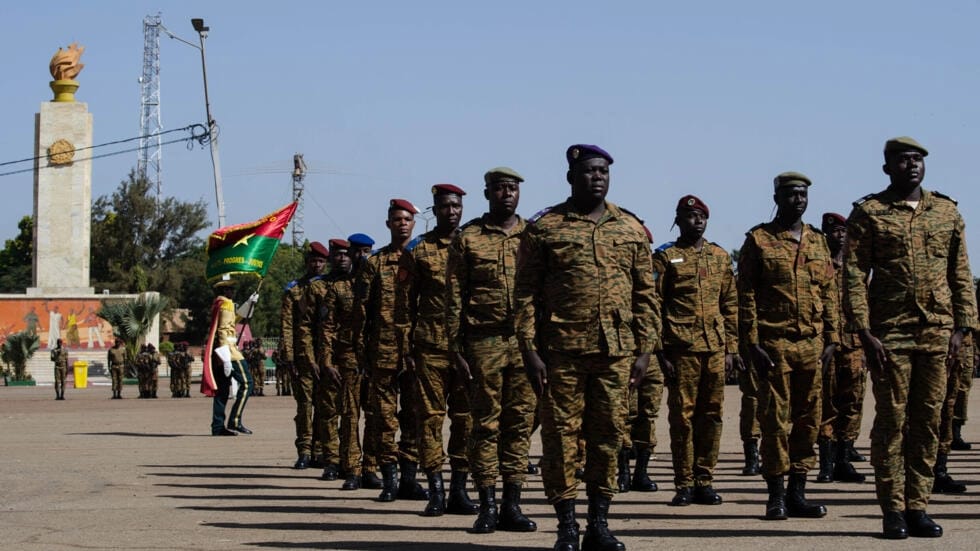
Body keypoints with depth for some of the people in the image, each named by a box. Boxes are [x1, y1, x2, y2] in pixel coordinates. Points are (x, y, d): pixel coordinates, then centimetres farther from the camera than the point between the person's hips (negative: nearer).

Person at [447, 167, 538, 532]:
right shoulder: (467, 238, 5)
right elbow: (454, 298, 3)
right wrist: (455, 349, -3)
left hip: (527, 341, 2)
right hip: (484, 341, -2)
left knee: (520, 423, 3)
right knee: (485, 423, 0)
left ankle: (512, 506, 8)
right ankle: (487, 506, 5)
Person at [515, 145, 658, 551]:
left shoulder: (631, 230, 11)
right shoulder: (544, 228, 2)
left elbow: (645, 295, 12)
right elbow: (525, 293, 0)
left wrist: (645, 350, 5)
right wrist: (529, 350, -7)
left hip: (616, 352, 3)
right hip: (561, 352, -2)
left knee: (608, 436, 5)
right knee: (560, 435, 0)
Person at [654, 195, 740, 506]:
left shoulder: (721, 257, 14)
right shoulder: (665, 258, 1)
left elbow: (731, 305, 15)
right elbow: (654, 307, -2)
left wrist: (731, 348, 8)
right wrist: (660, 352, -8)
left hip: (715, 349, 4)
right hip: (681, 349, -4)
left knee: (711, 415, 5)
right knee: (682, 416, -1)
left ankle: (704, 480, 12)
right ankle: (684, 484, 4)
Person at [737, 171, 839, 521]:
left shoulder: (818, 242, 14)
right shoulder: (758, 240, 0)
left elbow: (829, 293, 15)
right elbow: (746, 295, -3)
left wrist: (831, 339, 6)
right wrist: (753, 343, -10)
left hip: (812, 344, 4)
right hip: (773, 344, -4)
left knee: (808, 420, 6)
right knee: (775, 420, -2)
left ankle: (797, 494, 12)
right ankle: (776, 495, 3)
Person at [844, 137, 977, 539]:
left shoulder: (947, 212, 11)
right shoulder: (868, 213, 1)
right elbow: (855, 276, -3)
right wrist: (864, 331, -11)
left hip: (937, 335, 3)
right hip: (889, 335, -3)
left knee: (928, 422, 5)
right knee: (891, 422, -1)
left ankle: (917, 507, 11)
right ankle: (893, 512, 3)